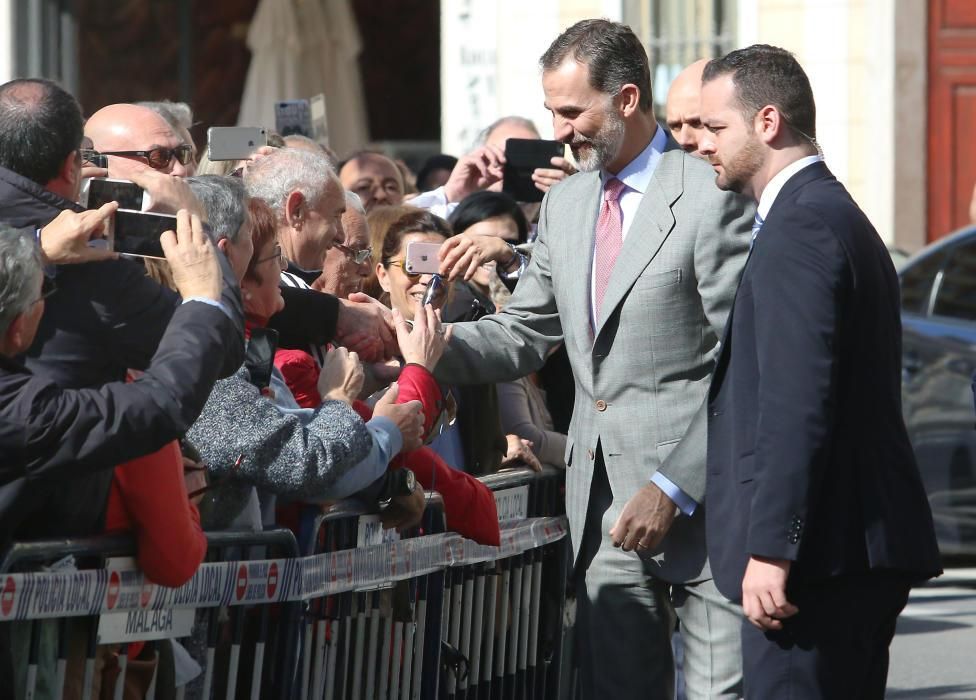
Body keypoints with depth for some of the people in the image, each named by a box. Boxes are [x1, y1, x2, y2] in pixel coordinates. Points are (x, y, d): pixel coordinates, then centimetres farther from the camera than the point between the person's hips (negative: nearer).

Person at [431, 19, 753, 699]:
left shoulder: (712, 197, -10)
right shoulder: (565, 205, 14)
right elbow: (521, 334, 19)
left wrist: (673, 488, -17)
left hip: (698, 500, -7)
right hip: (604, 508, 7)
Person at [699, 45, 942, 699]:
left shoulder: (800, 226, -13)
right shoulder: (837, 215, 21)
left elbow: (798, 403, -20)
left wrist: (771, 549, -22)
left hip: (821, 552, -11)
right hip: (863, 547, 11)